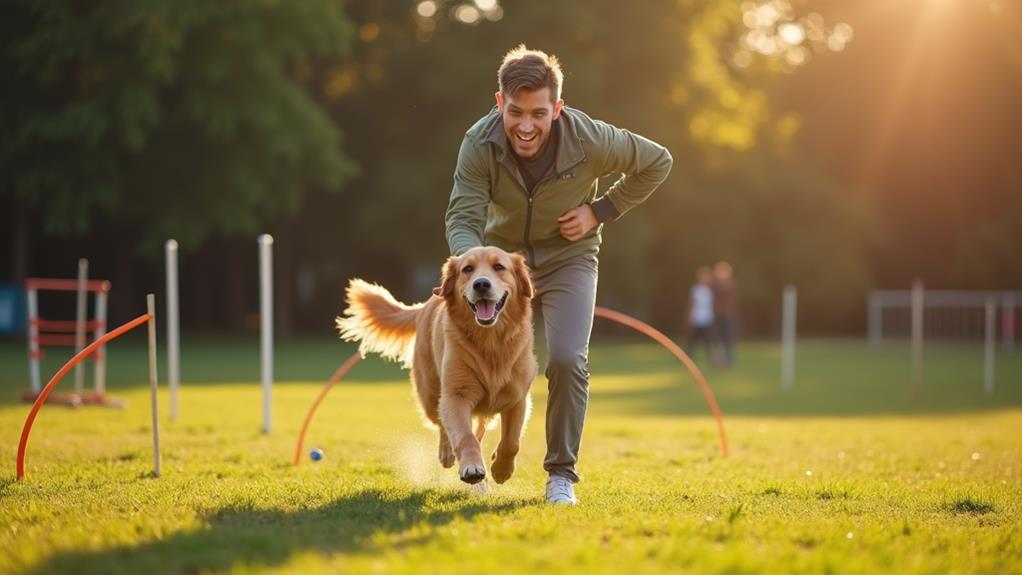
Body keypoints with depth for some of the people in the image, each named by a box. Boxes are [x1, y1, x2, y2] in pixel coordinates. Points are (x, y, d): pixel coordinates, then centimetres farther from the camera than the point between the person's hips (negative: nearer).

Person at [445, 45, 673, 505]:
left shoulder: (589, 140, -26)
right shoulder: (480, 144, -26)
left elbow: (658, 163, -9)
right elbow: (463, 218, -28)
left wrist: (601, 211, -14)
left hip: (568, 258, -1)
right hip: (502, 255, 1)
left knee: (568, 361, -19)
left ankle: (561, 474, -3)